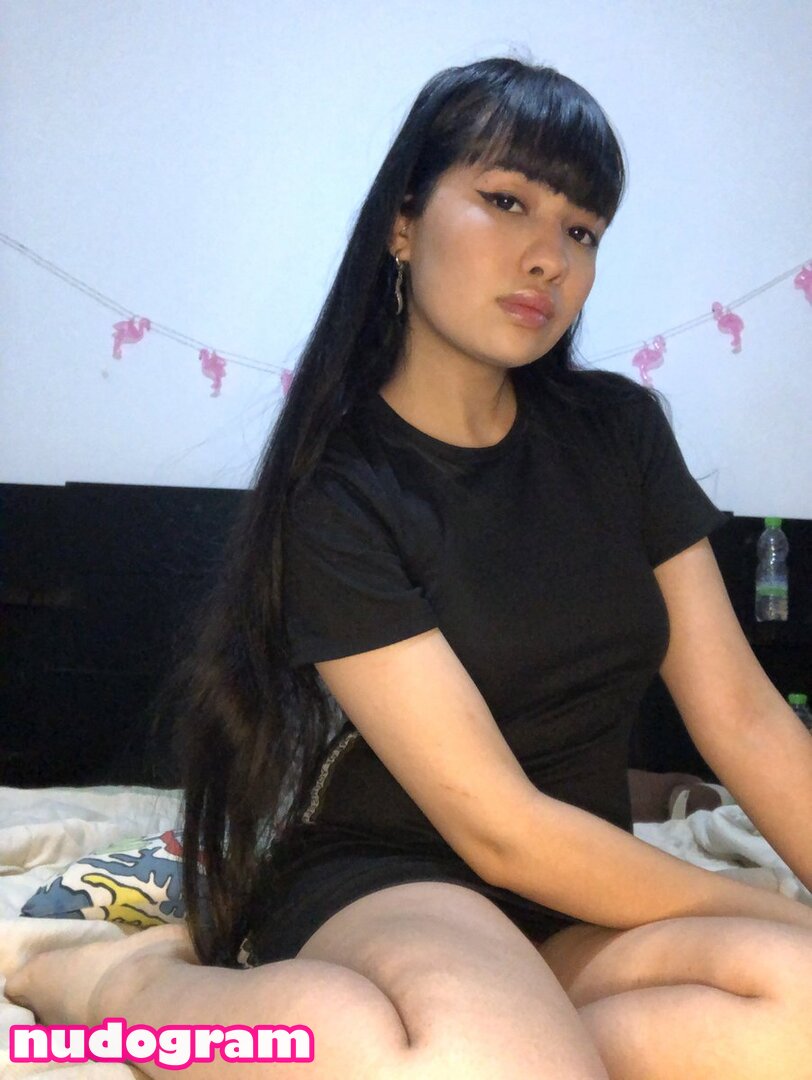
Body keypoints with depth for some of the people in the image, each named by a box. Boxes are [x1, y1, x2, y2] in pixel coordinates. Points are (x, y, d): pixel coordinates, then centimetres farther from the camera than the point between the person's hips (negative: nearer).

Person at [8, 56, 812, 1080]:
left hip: (590, 908, 6)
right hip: (378, 888, -5)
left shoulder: (617, 431, 6)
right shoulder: (336, 493, -11)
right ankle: (130, 983, -10)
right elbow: (500, 829, -14)